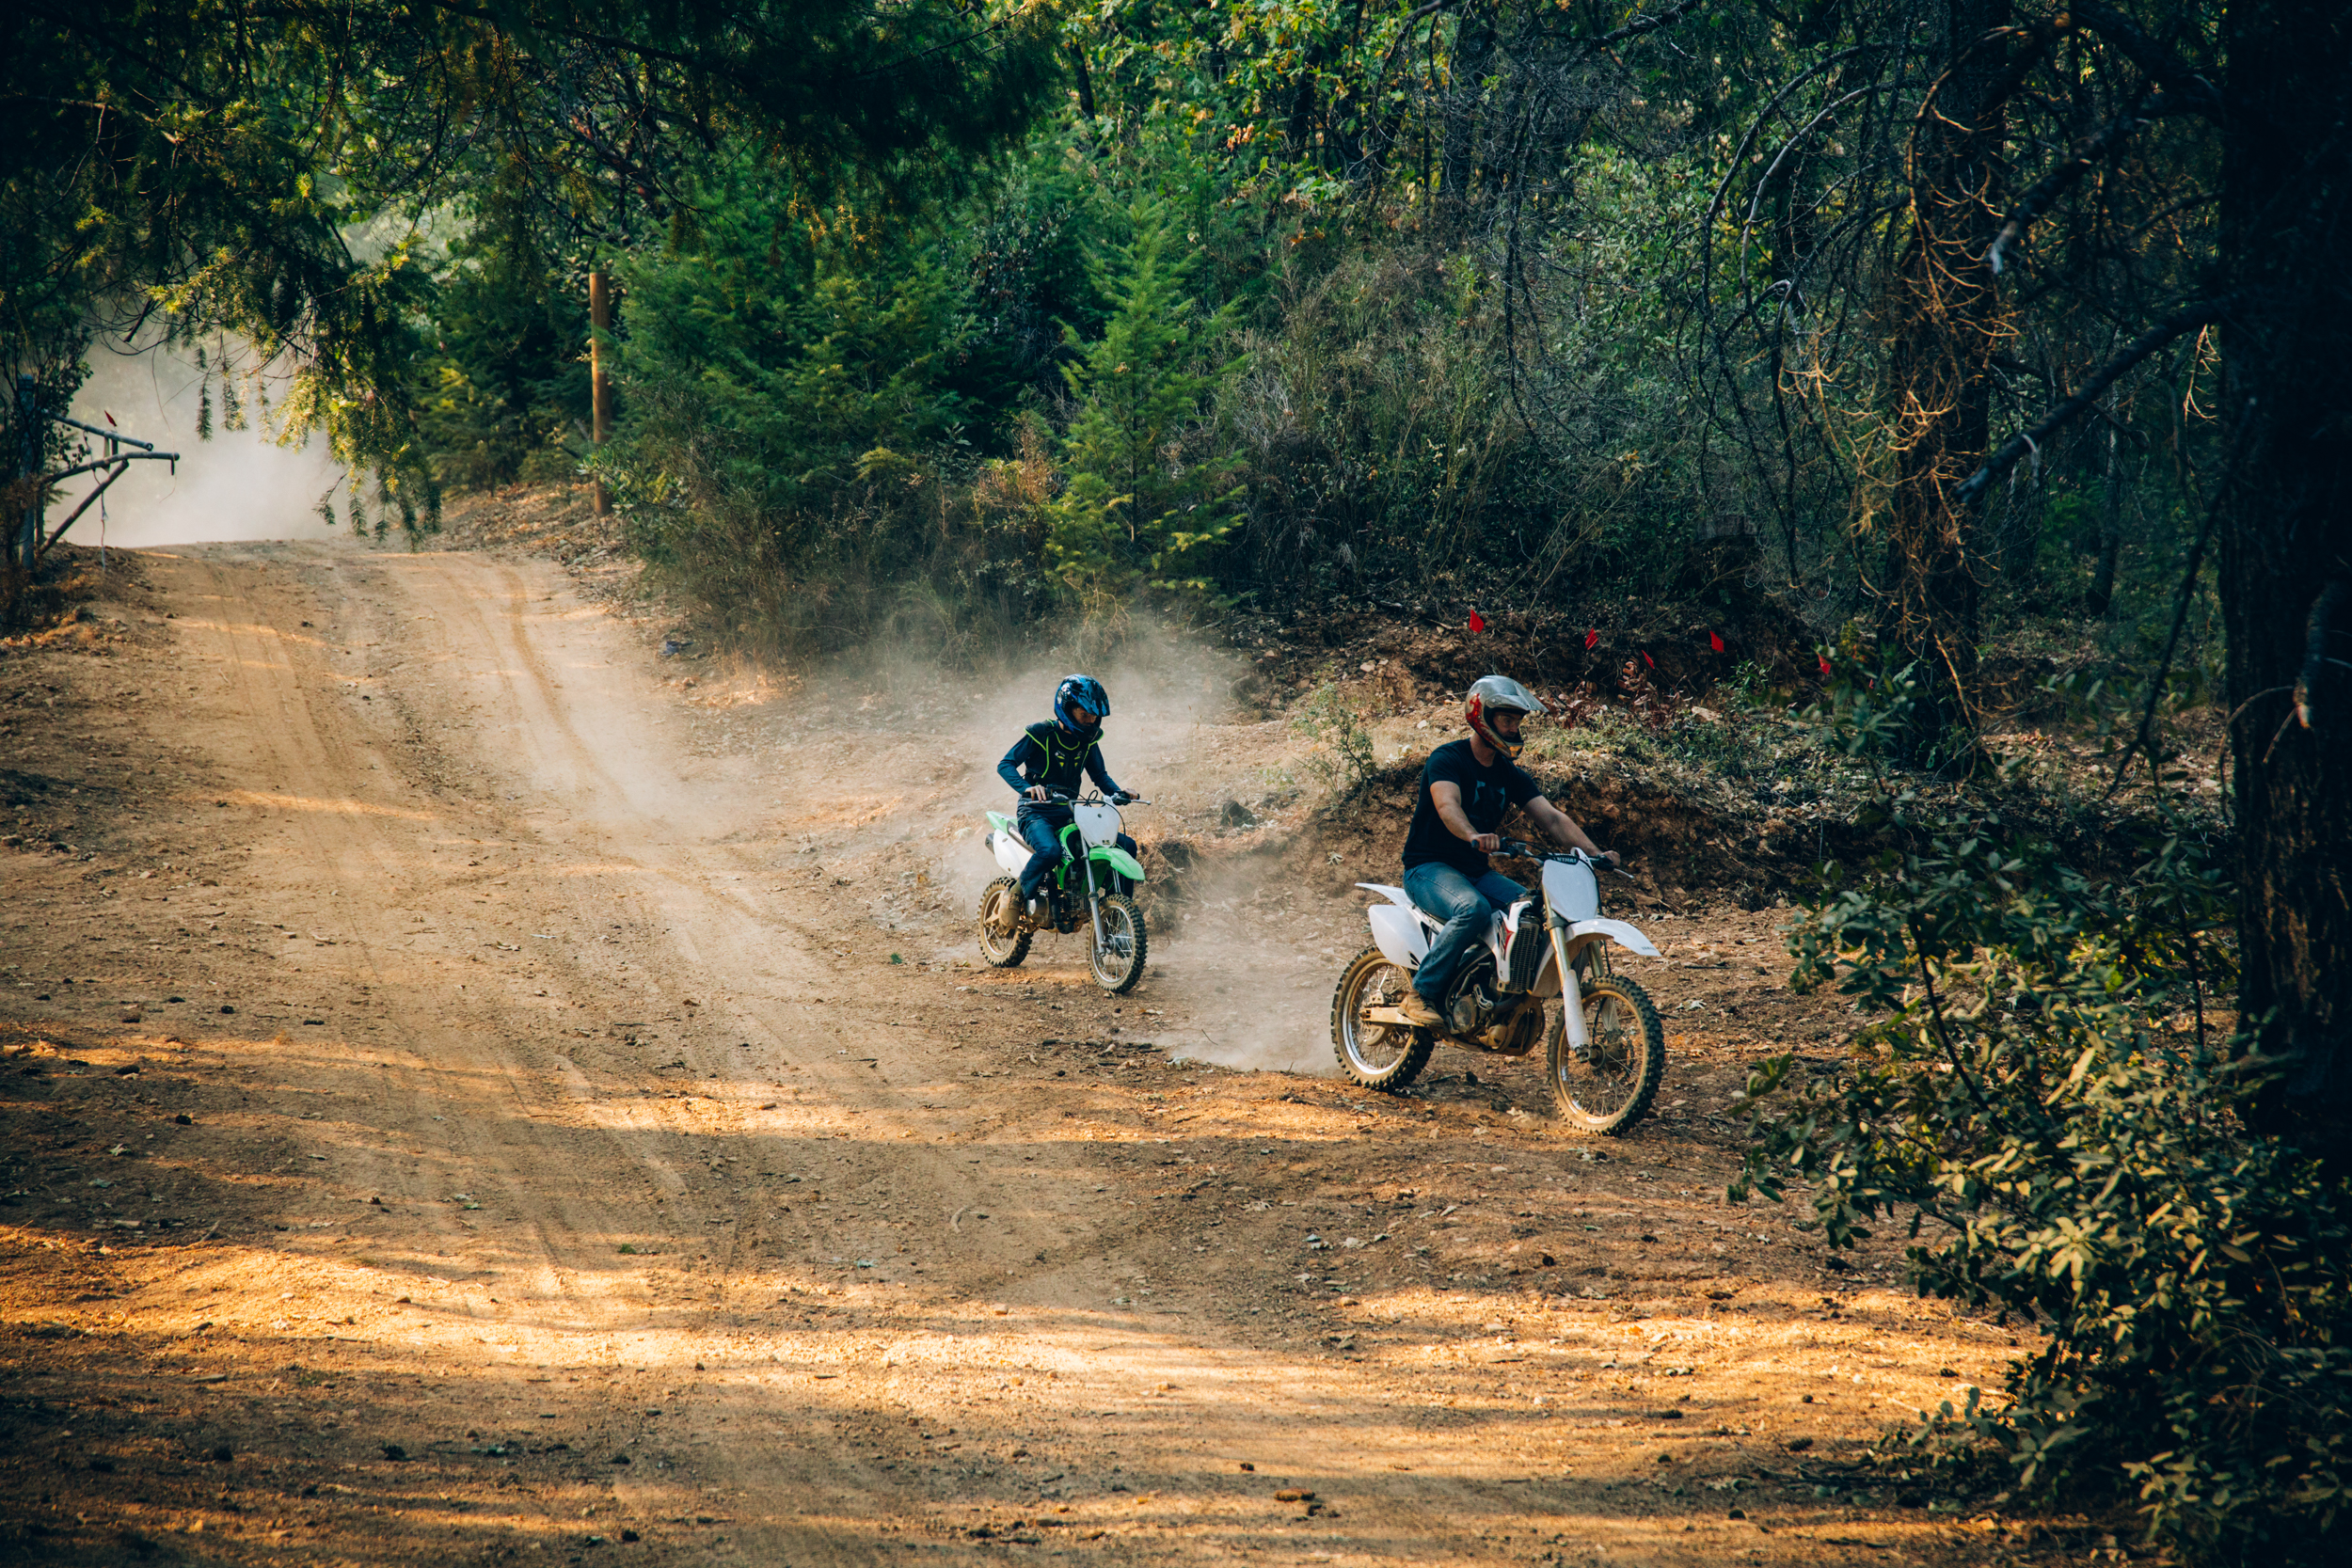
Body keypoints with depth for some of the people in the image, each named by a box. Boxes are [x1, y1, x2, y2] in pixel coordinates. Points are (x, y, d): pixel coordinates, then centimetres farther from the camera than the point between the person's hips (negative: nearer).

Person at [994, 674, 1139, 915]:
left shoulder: (1088, 739, 9)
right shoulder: (1041, 733, -9)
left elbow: (1099, 775, 20)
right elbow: (1005, 765, -14)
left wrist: (1116, 792, -3)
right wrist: (1028, 788, -34)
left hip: (1068, 812, 6)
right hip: (1036, 812, -6)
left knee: (1127, 845, -7)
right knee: (1050, 851, -39)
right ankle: (1020, 896, -14)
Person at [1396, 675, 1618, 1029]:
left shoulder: (1511, 774, 11)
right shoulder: (1447, 759, -11)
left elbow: (1551, 817, 2)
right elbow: (1447, 804, -31)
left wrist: (1593, 852, -15)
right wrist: (1473, 836, -53)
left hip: (1477, 872, 7)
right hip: (1429, 867, -7)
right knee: (1474, 909, -37)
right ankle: (1420, 993, -27)